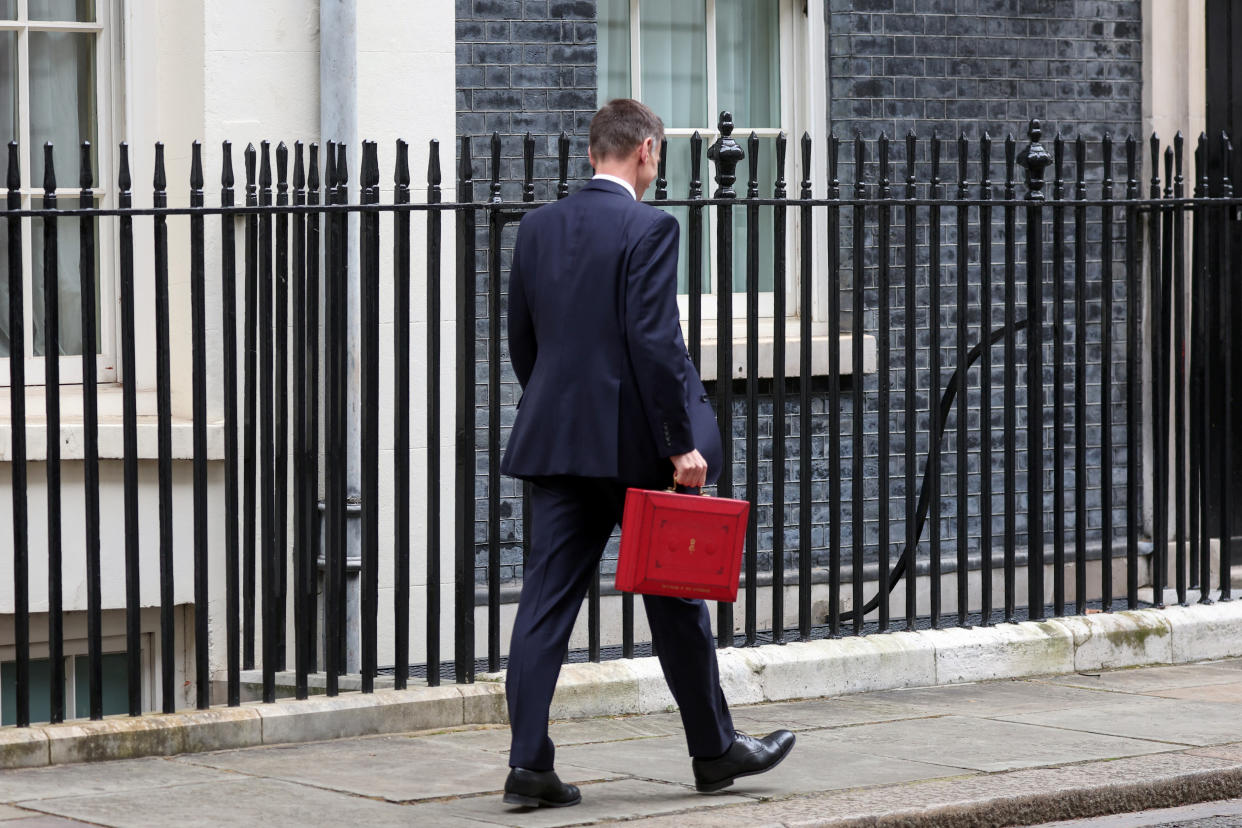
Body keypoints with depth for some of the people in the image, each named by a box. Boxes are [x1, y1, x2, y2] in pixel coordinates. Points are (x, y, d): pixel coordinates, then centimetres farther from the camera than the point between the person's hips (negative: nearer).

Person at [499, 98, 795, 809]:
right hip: (633, 442, -5)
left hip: (555, 440, 5)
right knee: (675, 599, 8)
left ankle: (529, 762, -4)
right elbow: (656, 342, -18)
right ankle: (715, 750, 20)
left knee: (549, 598, 2)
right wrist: (684, 443, -15)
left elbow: (522, 341, 14)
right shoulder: (649, 229, -11)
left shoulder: (539, 228, 9)